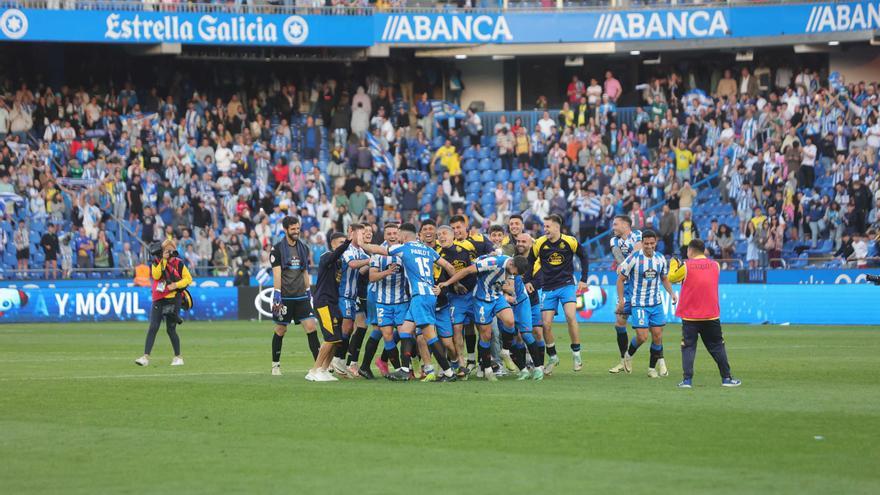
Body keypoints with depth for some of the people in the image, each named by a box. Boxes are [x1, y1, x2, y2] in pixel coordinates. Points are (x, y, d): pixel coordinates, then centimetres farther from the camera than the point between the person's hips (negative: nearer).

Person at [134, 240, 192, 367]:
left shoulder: (178, 263, 0)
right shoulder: (156, 262, 5)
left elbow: (188, 279, 2)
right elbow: (155, 275, -12)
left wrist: (175, 285, -13)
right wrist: (163, 260, -16)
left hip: (173, 299, -2)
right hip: (158, 299, 2)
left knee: (171, 329, -1)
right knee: (153, 328, -6)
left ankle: (178, 357, 14)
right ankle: (145, 357, -10)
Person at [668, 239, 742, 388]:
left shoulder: (686, 266, -8)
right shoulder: (715, 265, 3)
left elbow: (671, 278, 4)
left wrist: (673, 264, 21)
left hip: (689, 316, -3)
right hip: (711, 315, 3)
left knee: (688, 347, 2)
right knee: (717, 346, 11)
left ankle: (687, 379, -7)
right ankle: (726, 377, 13)